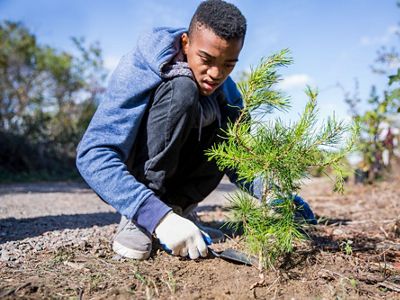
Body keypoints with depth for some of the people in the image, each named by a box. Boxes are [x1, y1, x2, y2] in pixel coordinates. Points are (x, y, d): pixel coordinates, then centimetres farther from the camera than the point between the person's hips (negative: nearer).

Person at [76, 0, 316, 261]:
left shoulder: (224, 87, -7)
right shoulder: (140, 69, -24)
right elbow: (92, 154, -33)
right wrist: (158, 217, -43)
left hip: (166, 178, 5)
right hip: (128, 178, -5)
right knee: (181, 89, -29)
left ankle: (180, 207, -8)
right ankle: (135, 220, -23)